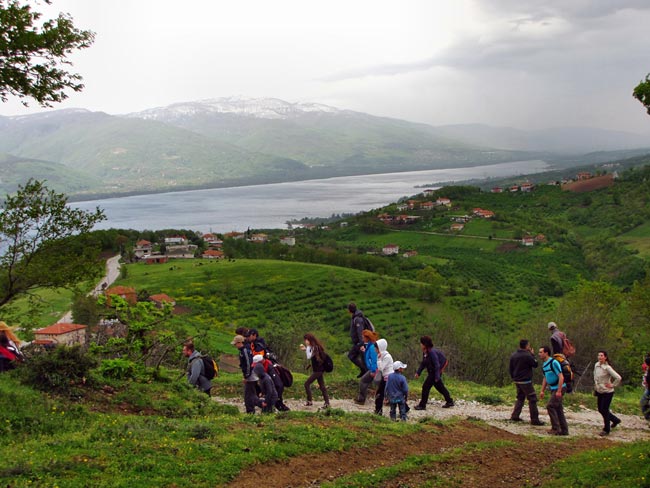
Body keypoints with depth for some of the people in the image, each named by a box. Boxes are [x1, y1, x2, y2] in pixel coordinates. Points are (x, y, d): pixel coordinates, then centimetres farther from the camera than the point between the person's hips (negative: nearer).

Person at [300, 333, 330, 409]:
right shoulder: (314, 347, 12)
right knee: (322, 386, 9)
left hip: (318, 370, -10)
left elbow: (309, 356, -23)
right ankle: (327, 402, 7)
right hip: (320, 369, 10)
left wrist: (307, 347, -19)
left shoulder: (314, 347, -17)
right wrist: (305, 349, 14)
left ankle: (309, 401, -3)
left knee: (307, 384, -5)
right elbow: (310, 356, 25)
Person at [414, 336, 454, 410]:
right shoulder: (425, 352, 2)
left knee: (426, 387, -5)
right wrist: (418, 372, 10)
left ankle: (422, 405, 3)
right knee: (439, 386, 19)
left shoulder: (432, 352, -25)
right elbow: (423, 363, 13)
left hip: (435, 372, -9)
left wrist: (437, 377, -24)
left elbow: (437, 365, -24)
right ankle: (450, 401, 32)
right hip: (431, 372, 9)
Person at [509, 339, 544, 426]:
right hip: (525, 381, -8)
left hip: (517, 380, 8)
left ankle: (515, 416, 16)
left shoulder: (513, 355, 6)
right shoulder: (527, 356, -19)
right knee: (532, 399, -2)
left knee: (520, 398, 20)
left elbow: (511, 368, 13)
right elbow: (535, 364, -6)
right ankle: (534, 419, -3)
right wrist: (533, 354, 3)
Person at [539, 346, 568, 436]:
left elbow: (561, 377, -21)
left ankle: (556, 428, -9)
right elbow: (545, 378, 21)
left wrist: (559, 391, -25)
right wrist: (542, 391, 16)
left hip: (559, 388, -9)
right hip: (553, 389, 9)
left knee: (550, 406, -14)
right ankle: (564, 431, 14)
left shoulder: (553, 362, -18)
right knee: (558, 409, 9)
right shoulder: (544, 364, 11)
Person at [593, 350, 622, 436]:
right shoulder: (596, 365, 0)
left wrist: (612, 385, -17)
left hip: (607, 392, -8)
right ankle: (615, 420, 38)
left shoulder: (607, 368, -22)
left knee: (604, 410, -1)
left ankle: (606, 430, 14)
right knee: (600, 410, 16)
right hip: (599, 392, 8)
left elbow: (618, 378, -26)